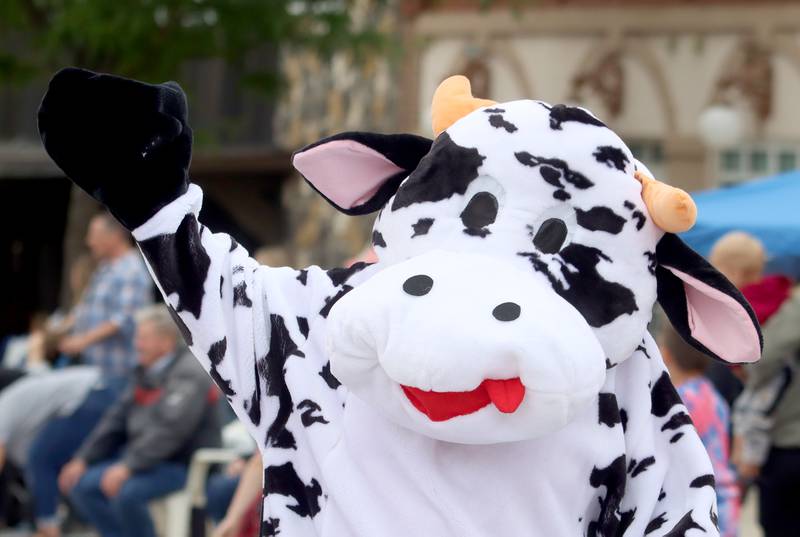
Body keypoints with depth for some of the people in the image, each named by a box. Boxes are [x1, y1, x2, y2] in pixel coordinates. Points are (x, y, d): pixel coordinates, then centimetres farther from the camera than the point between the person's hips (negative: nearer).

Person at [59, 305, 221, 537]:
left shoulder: (189, 375, -14)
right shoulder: (146, 373, 15)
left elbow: (169, 430, -26)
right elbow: (116, 419, 17)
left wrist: (128, 467, -31)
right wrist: (83, 459, 9)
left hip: (181, 464, -9)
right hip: (146, 460, 9)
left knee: (125, 492, -32)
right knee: (81, 485, -4)